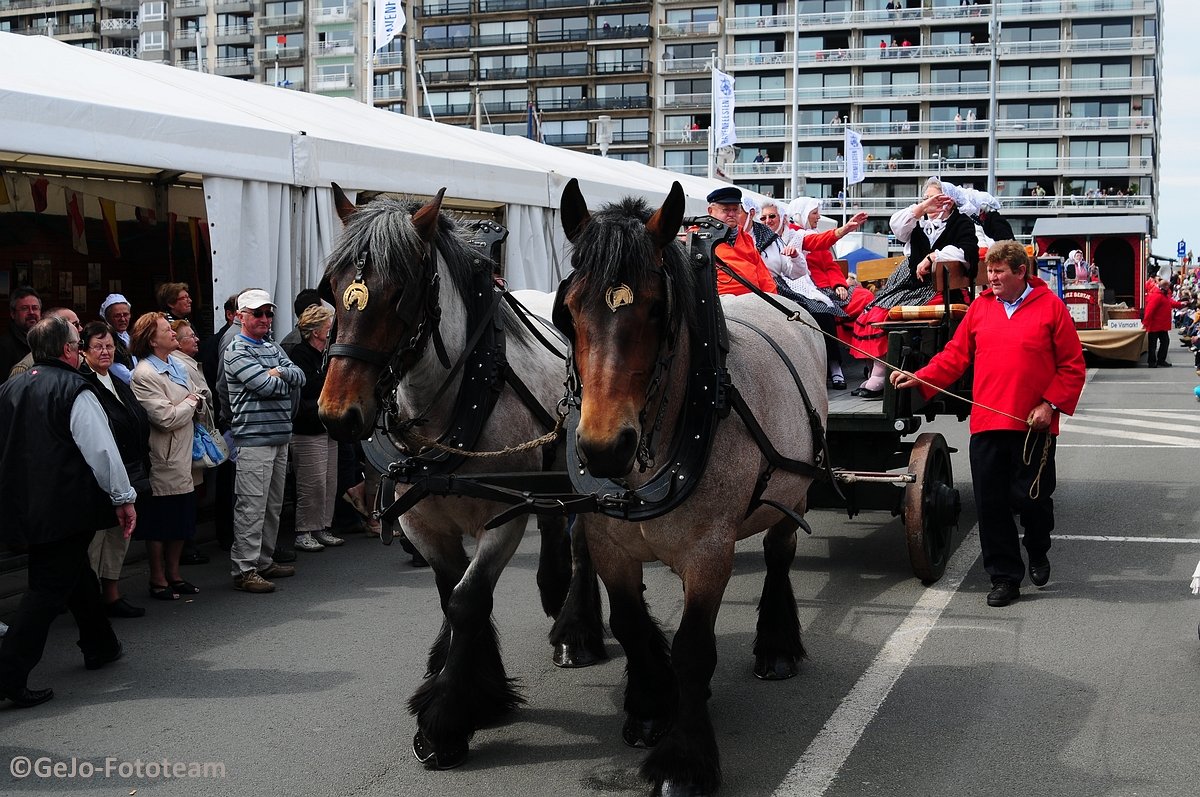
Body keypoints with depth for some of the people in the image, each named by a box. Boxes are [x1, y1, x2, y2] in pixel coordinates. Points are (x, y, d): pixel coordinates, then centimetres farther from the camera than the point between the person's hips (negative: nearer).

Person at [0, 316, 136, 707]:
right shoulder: (74, 390, -14)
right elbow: (101, 448, -16)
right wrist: (124, 497, -8)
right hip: (66, 507, -8)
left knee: (75, 571, 23)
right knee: (51, 587, -3)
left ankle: (100, 645, 37)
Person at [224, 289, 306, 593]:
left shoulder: (272, 348, 18)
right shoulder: (237, 351, -7)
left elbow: (300, 377, 6)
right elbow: (267, 386, -18)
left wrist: (279, 372, -12)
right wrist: (287, 379, 1)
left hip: (280, 437, 9)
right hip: (254, 438, -8)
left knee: (273, 505, 14)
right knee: (251, 506, -9)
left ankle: (264, 561, 23)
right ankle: (244, 570, -6)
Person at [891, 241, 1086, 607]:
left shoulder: (1050, 306, -2)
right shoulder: (980, 306, 8)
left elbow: (1073, 365, -1)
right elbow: (956, 355, 8)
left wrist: (1050, 404, -10)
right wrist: (920, 379, -5)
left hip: (1033, 426, -3)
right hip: (986, 423, 3)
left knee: (1032, 497, 4)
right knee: (991, 504, 2)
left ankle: (1038, 552, 35)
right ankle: (1005, 577, 14)